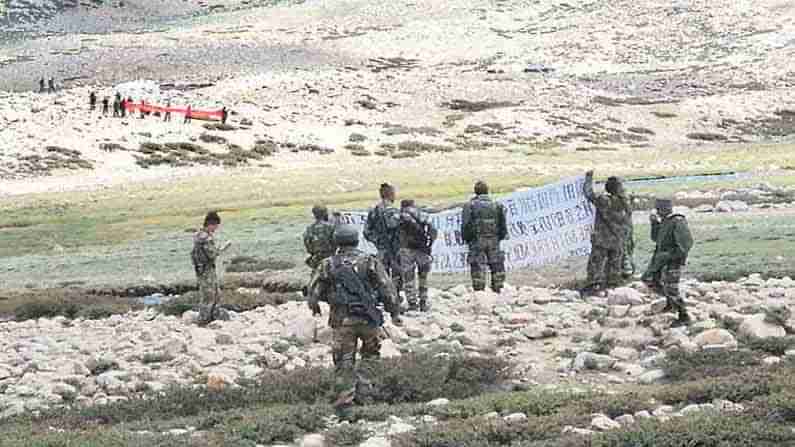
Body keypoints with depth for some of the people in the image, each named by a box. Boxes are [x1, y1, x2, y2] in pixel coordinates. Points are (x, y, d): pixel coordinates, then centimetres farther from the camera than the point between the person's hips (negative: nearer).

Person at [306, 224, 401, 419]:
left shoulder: (328, 265, 3)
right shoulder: (370, 261, 0)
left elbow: (314, 292, 4)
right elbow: (387, 289, -4)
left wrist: (314, 307, 25)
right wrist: (394, 312, 2)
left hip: (342, 320, 1)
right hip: (368, 318, 0)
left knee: (343, 363, 7)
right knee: (370, 354, 21)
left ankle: (343, 403, 1)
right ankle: (360, 387, 5)